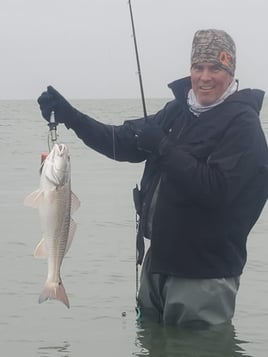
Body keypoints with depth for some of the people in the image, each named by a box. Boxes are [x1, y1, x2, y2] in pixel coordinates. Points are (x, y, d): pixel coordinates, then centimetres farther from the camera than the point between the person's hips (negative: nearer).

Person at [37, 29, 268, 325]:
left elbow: (218, 189, -25)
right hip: (158, 259, 8)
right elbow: (123, 143, 14)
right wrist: (68, 115, 5)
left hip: (204, 274, -8)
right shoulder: (179, 110, 10)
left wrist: (162, 147, -24)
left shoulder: (242, 123, -13)